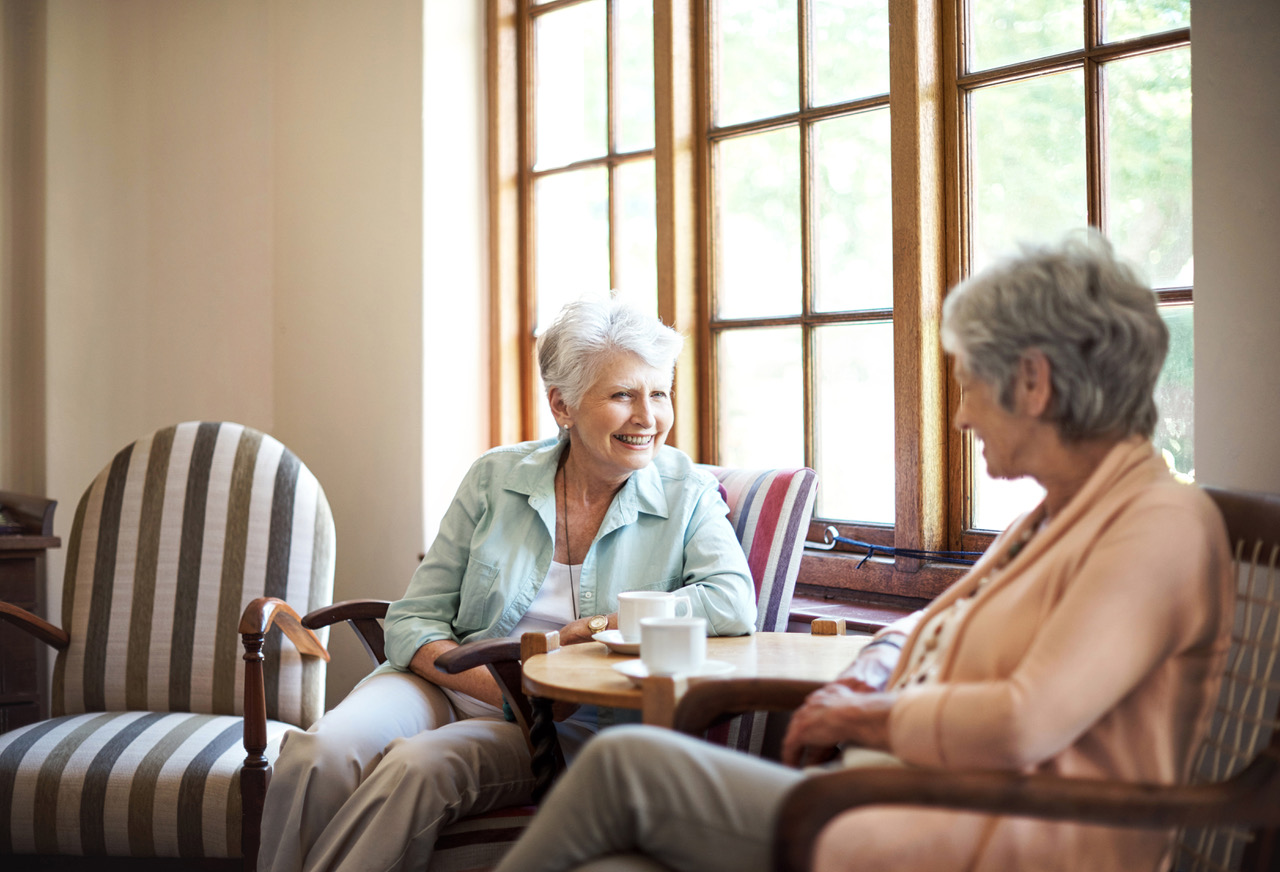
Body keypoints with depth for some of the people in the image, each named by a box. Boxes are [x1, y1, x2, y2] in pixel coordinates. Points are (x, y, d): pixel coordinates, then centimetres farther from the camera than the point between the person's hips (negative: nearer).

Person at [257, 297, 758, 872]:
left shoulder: (685, 494, 1)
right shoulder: (495, 479, 4)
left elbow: (734, 603, -17)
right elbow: (413, 621, 2)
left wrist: (596, 626, -14)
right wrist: (504, 687, -16)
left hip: (568, 723, -2)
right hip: (451, 686, 2)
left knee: (418, 766, -32)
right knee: (318, 756, -29)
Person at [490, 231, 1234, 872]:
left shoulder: (1165, 525, -11)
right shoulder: (1055, 518, 20)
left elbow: (1024, 724, -24)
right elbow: (922, 632, 28)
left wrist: (866, 718, -8)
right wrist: (865, 680, 5)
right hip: (908, 803, 9)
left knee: (628, 764, -12)